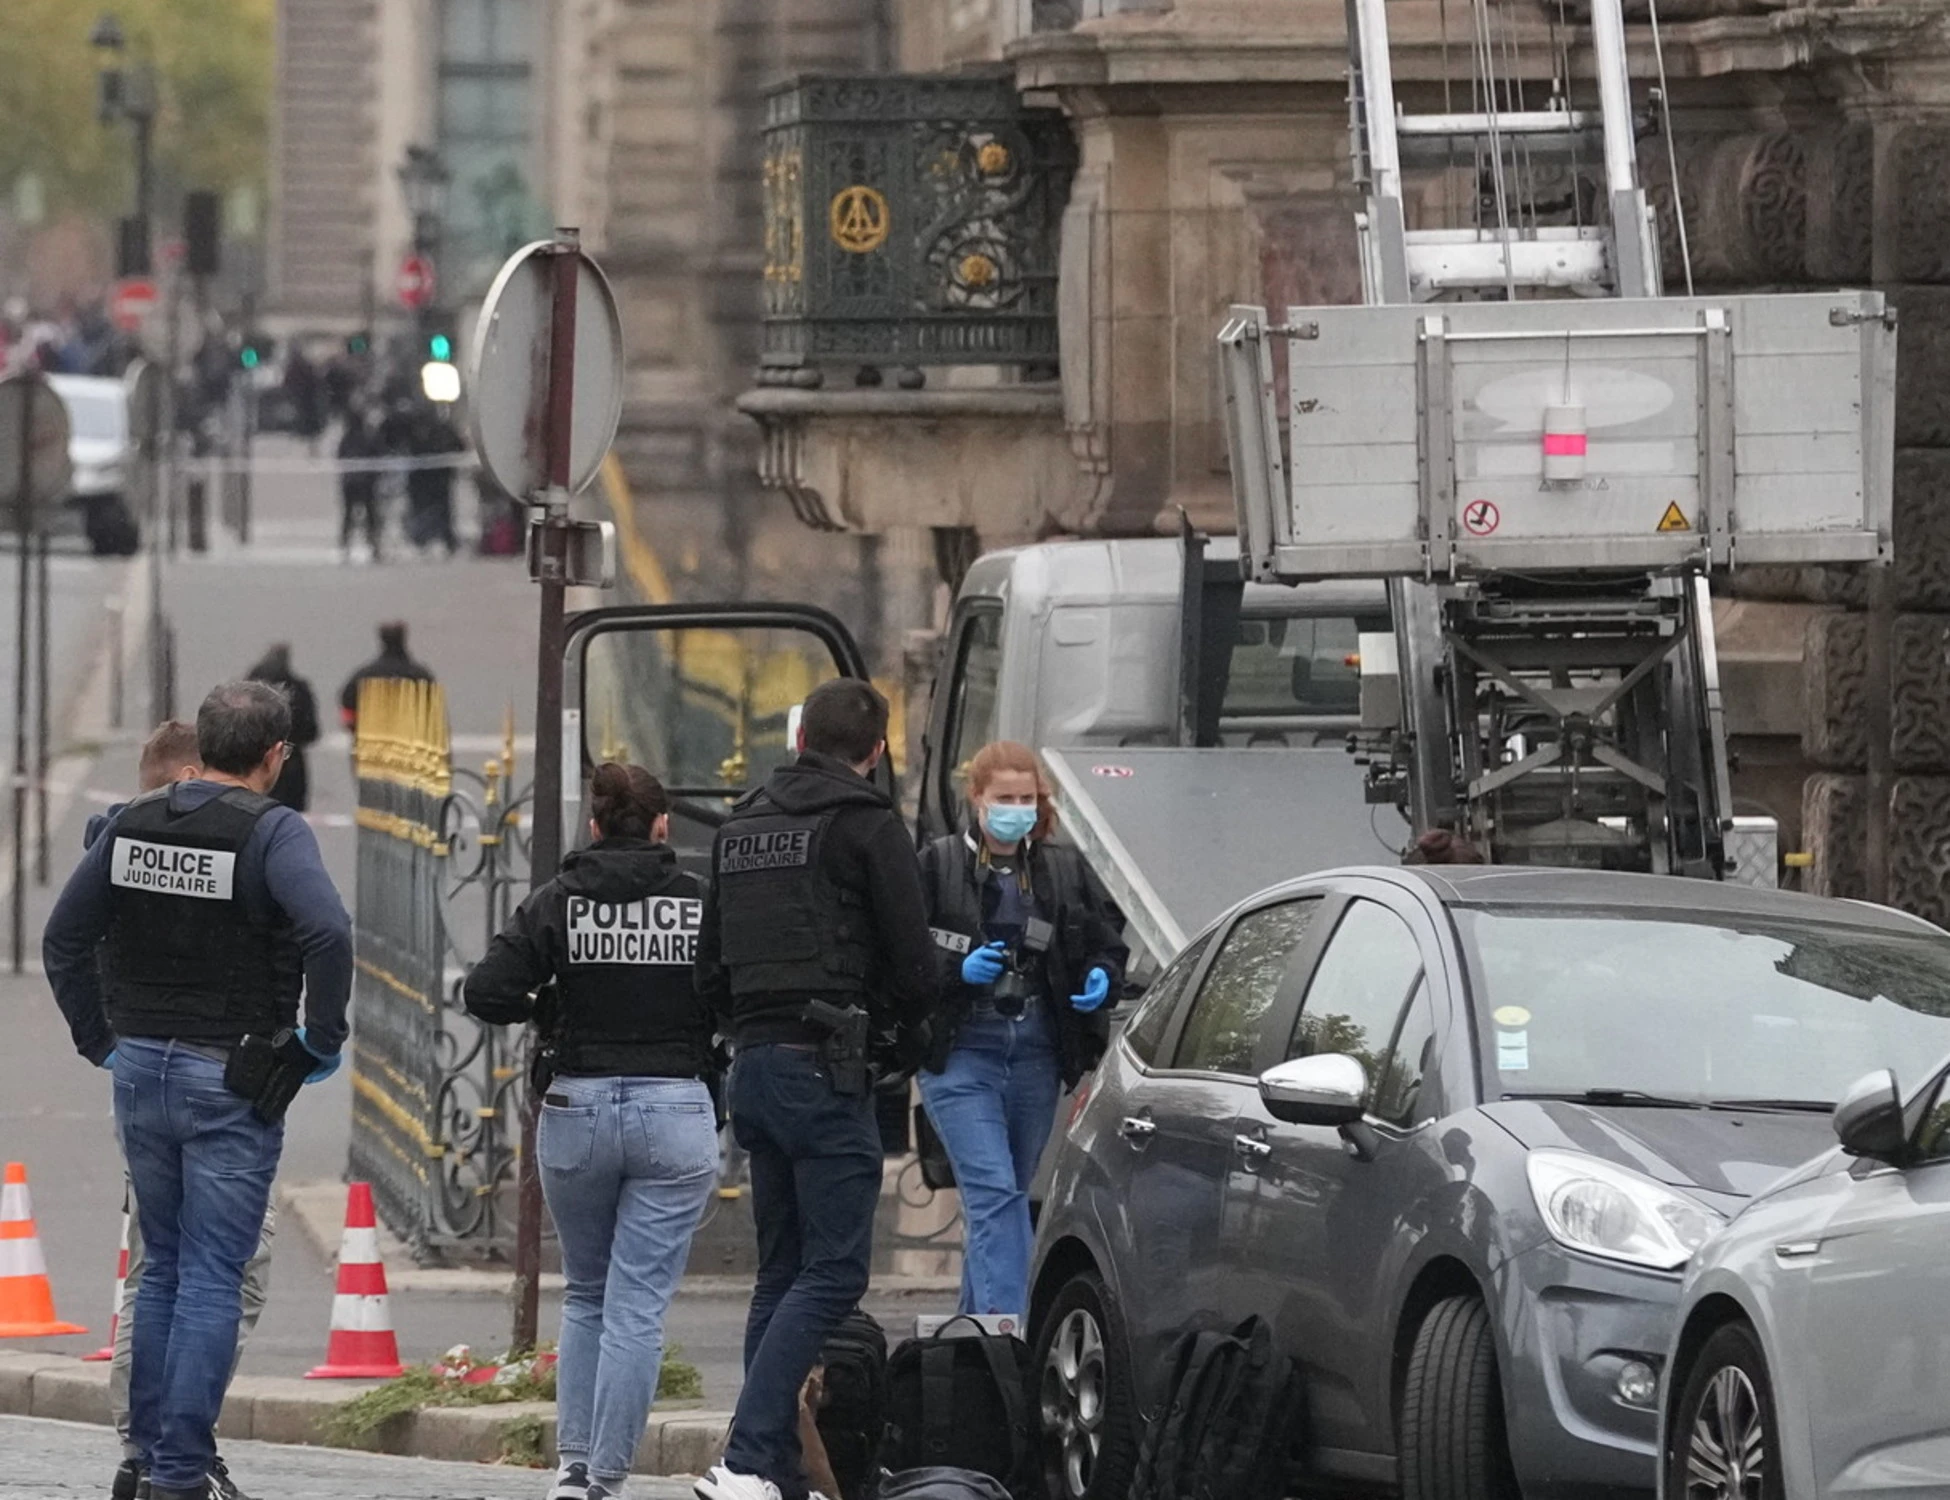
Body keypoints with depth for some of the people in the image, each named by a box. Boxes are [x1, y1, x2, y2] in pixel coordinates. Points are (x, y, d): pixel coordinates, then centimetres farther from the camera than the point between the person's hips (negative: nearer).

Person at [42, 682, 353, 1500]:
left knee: (164, 1267, 18)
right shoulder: (270, 831, -13)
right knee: (212, 1279, -2)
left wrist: (101, 1039, 15)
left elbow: (64, 939, 9)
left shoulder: (133, 823, 5)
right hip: (230, 1083, -5)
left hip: (141, 1070, 5)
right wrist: (323, 1040, -15)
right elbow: (327, 931, -28)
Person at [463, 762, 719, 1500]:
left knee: (586, 1295, 19)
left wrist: (541, 1013, 10)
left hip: (578, 1108, 1)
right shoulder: (700, 904, -2)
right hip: (677, 1113, -1)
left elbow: (485, 993, -10)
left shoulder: (559, 902, -2)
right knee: (637, 1309, 1)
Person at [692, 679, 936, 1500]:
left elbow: (711, 969, 20)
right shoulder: (867, 826, -7)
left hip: (755, 1065, 8)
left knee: (782, 1271, 13)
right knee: (834, 1271, -9)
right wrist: (907, 1025, 13)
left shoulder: (742, 824, 16)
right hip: (825, 1068, -8)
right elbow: (914, 964, -6)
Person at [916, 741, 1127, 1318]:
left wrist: (1102, 979, -4)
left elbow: (1109, 942, 17)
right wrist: (958, 971, -20)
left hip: (1037, 1053, 5)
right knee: (994, 1192, -16)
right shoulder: (937, 868, -2)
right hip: (961, 1051, -5)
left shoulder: (1064, 870, 10)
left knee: (1007, 1196, 12)